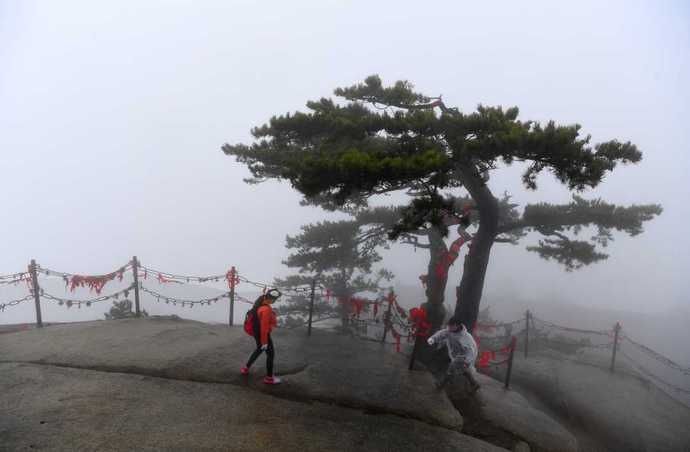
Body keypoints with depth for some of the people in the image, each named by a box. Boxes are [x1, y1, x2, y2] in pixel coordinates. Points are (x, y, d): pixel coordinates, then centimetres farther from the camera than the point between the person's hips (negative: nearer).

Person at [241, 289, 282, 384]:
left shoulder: (259, 303, -2)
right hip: (263, 334, -9)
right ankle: (269, 377, 16)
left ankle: (246, 368, 40)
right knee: (270, 353, 5)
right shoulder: (266, 309, -31)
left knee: (259, 350, 29)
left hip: (256, 332, 9)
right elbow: (264, 327, -28)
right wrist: (264, 342, -22)